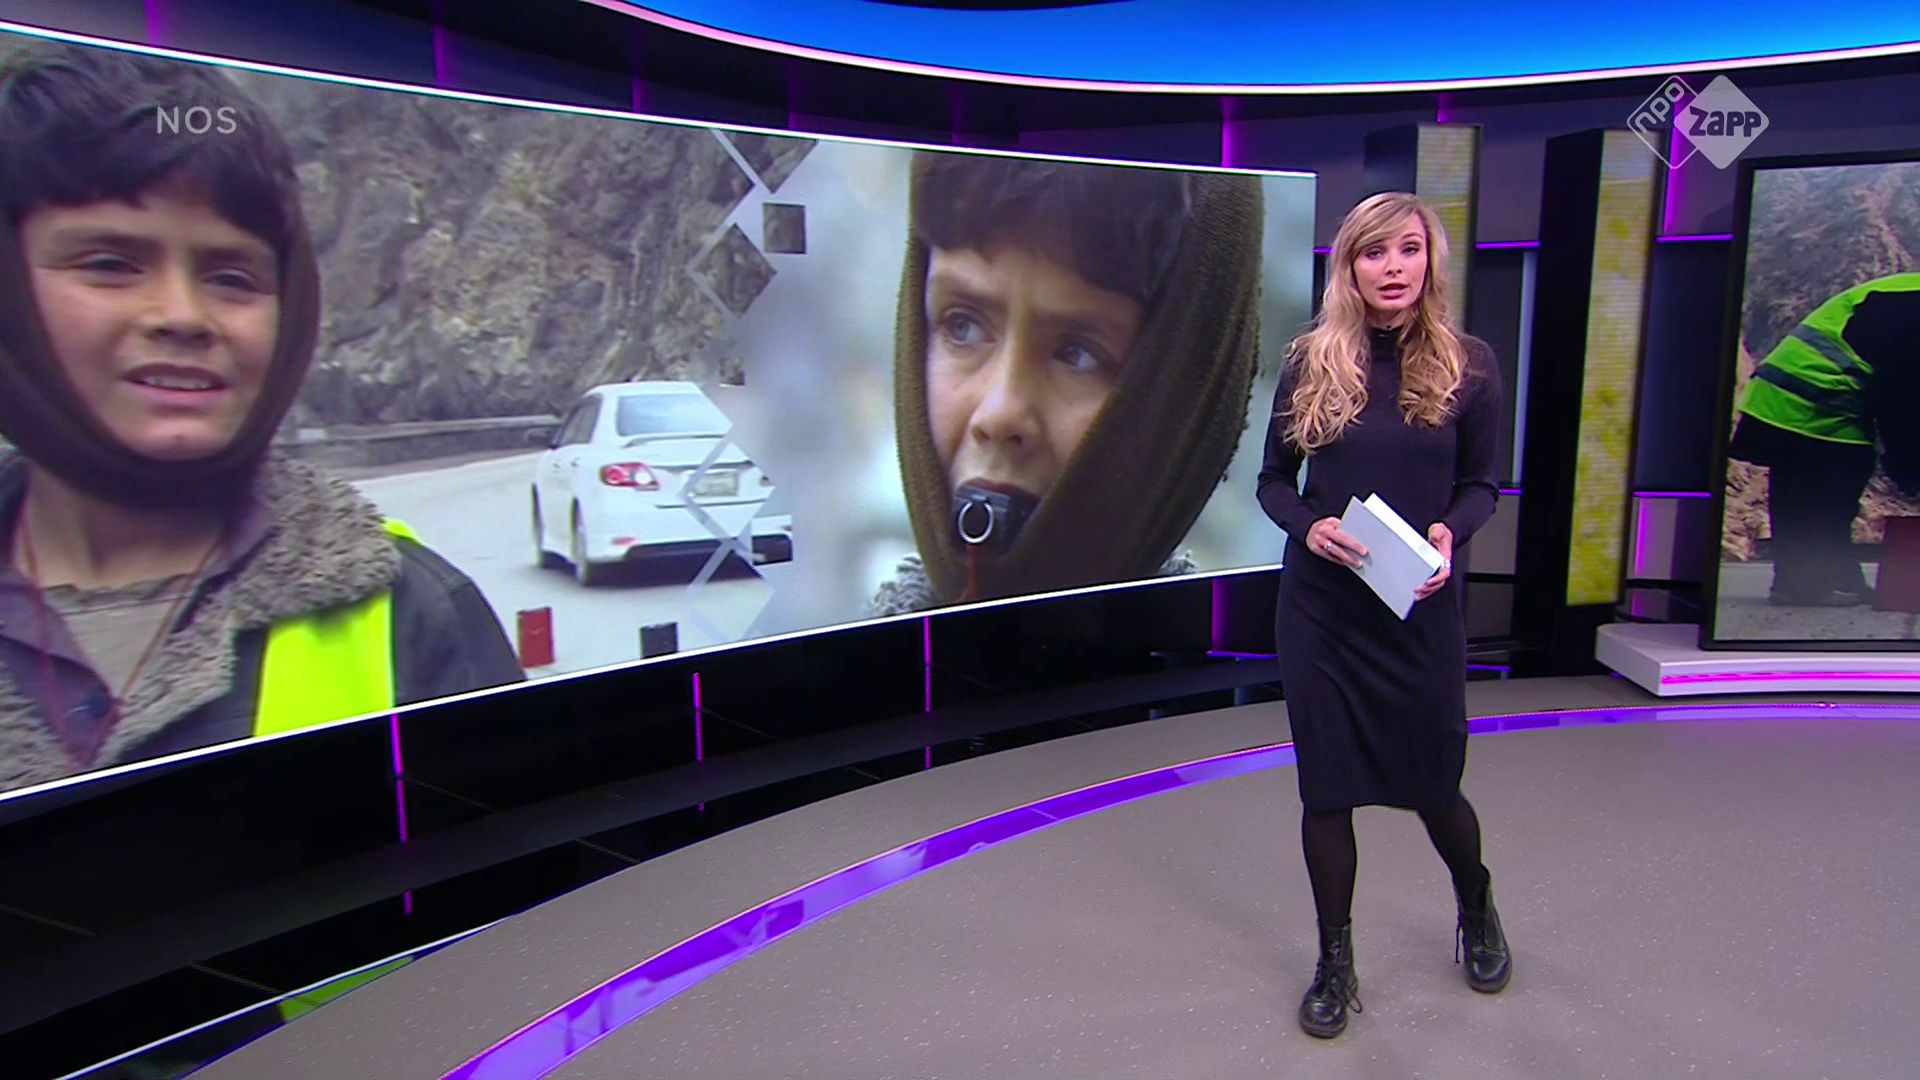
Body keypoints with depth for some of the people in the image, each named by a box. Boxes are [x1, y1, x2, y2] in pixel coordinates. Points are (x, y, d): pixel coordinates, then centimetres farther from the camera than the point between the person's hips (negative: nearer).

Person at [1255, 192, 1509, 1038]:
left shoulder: (1467, 365, -2)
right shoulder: (1311, 361, -1)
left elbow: (1481, 484, 4)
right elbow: (1273, 480, 4)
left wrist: (1451, 531, -17)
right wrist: (1308, 526, -16)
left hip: (1421, 608, 0)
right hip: (1320, 607, 1)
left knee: (1433, 778, 12)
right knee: (1326, 784, 7)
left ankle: (1475, 906, 46)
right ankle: (1335, 963, 26)